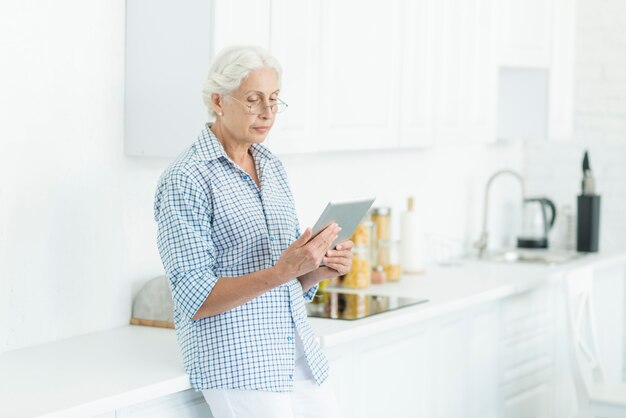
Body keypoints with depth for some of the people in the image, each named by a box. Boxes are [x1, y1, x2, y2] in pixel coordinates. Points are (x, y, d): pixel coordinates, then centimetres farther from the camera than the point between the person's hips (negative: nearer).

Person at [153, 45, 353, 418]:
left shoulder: (272, 167, 11)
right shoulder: (185, 180, -11)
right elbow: (196, 300, -16)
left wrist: (321, 268, -5)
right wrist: (281, 272, -27)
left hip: (303, 358, 7)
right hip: (238, 365, -7)